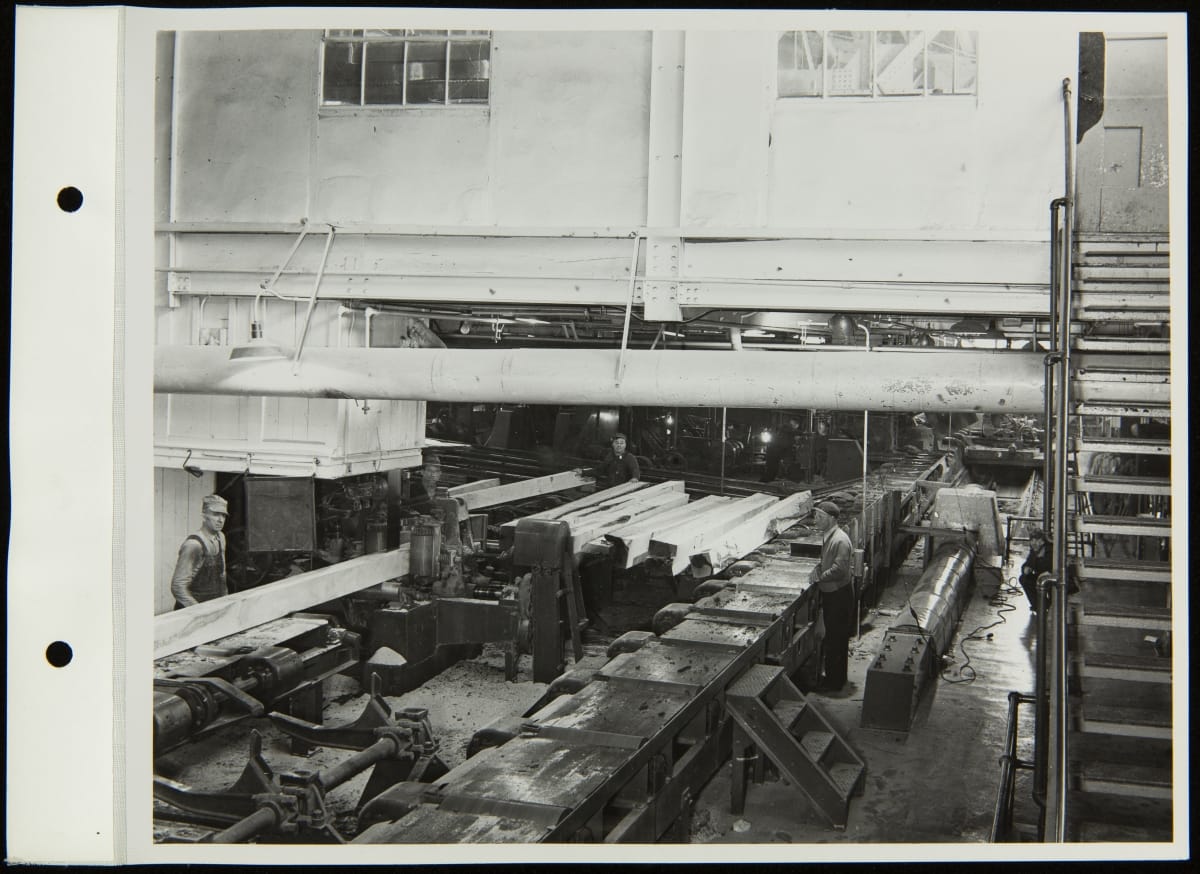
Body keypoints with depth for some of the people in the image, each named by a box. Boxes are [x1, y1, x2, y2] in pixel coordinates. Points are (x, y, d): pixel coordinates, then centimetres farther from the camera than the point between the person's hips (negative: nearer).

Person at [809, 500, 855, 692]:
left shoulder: (840, 540, -23)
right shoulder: (827, 536, 7)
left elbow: (839, 569, -27)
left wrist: (820, 577, -15)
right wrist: (818, 568, 2)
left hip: (839, 594, -10)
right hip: (829, 592, 10)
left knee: (836, 640, 0)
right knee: (832, 636, 19)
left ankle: (834, 682, 10)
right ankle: (833, 677, 31)